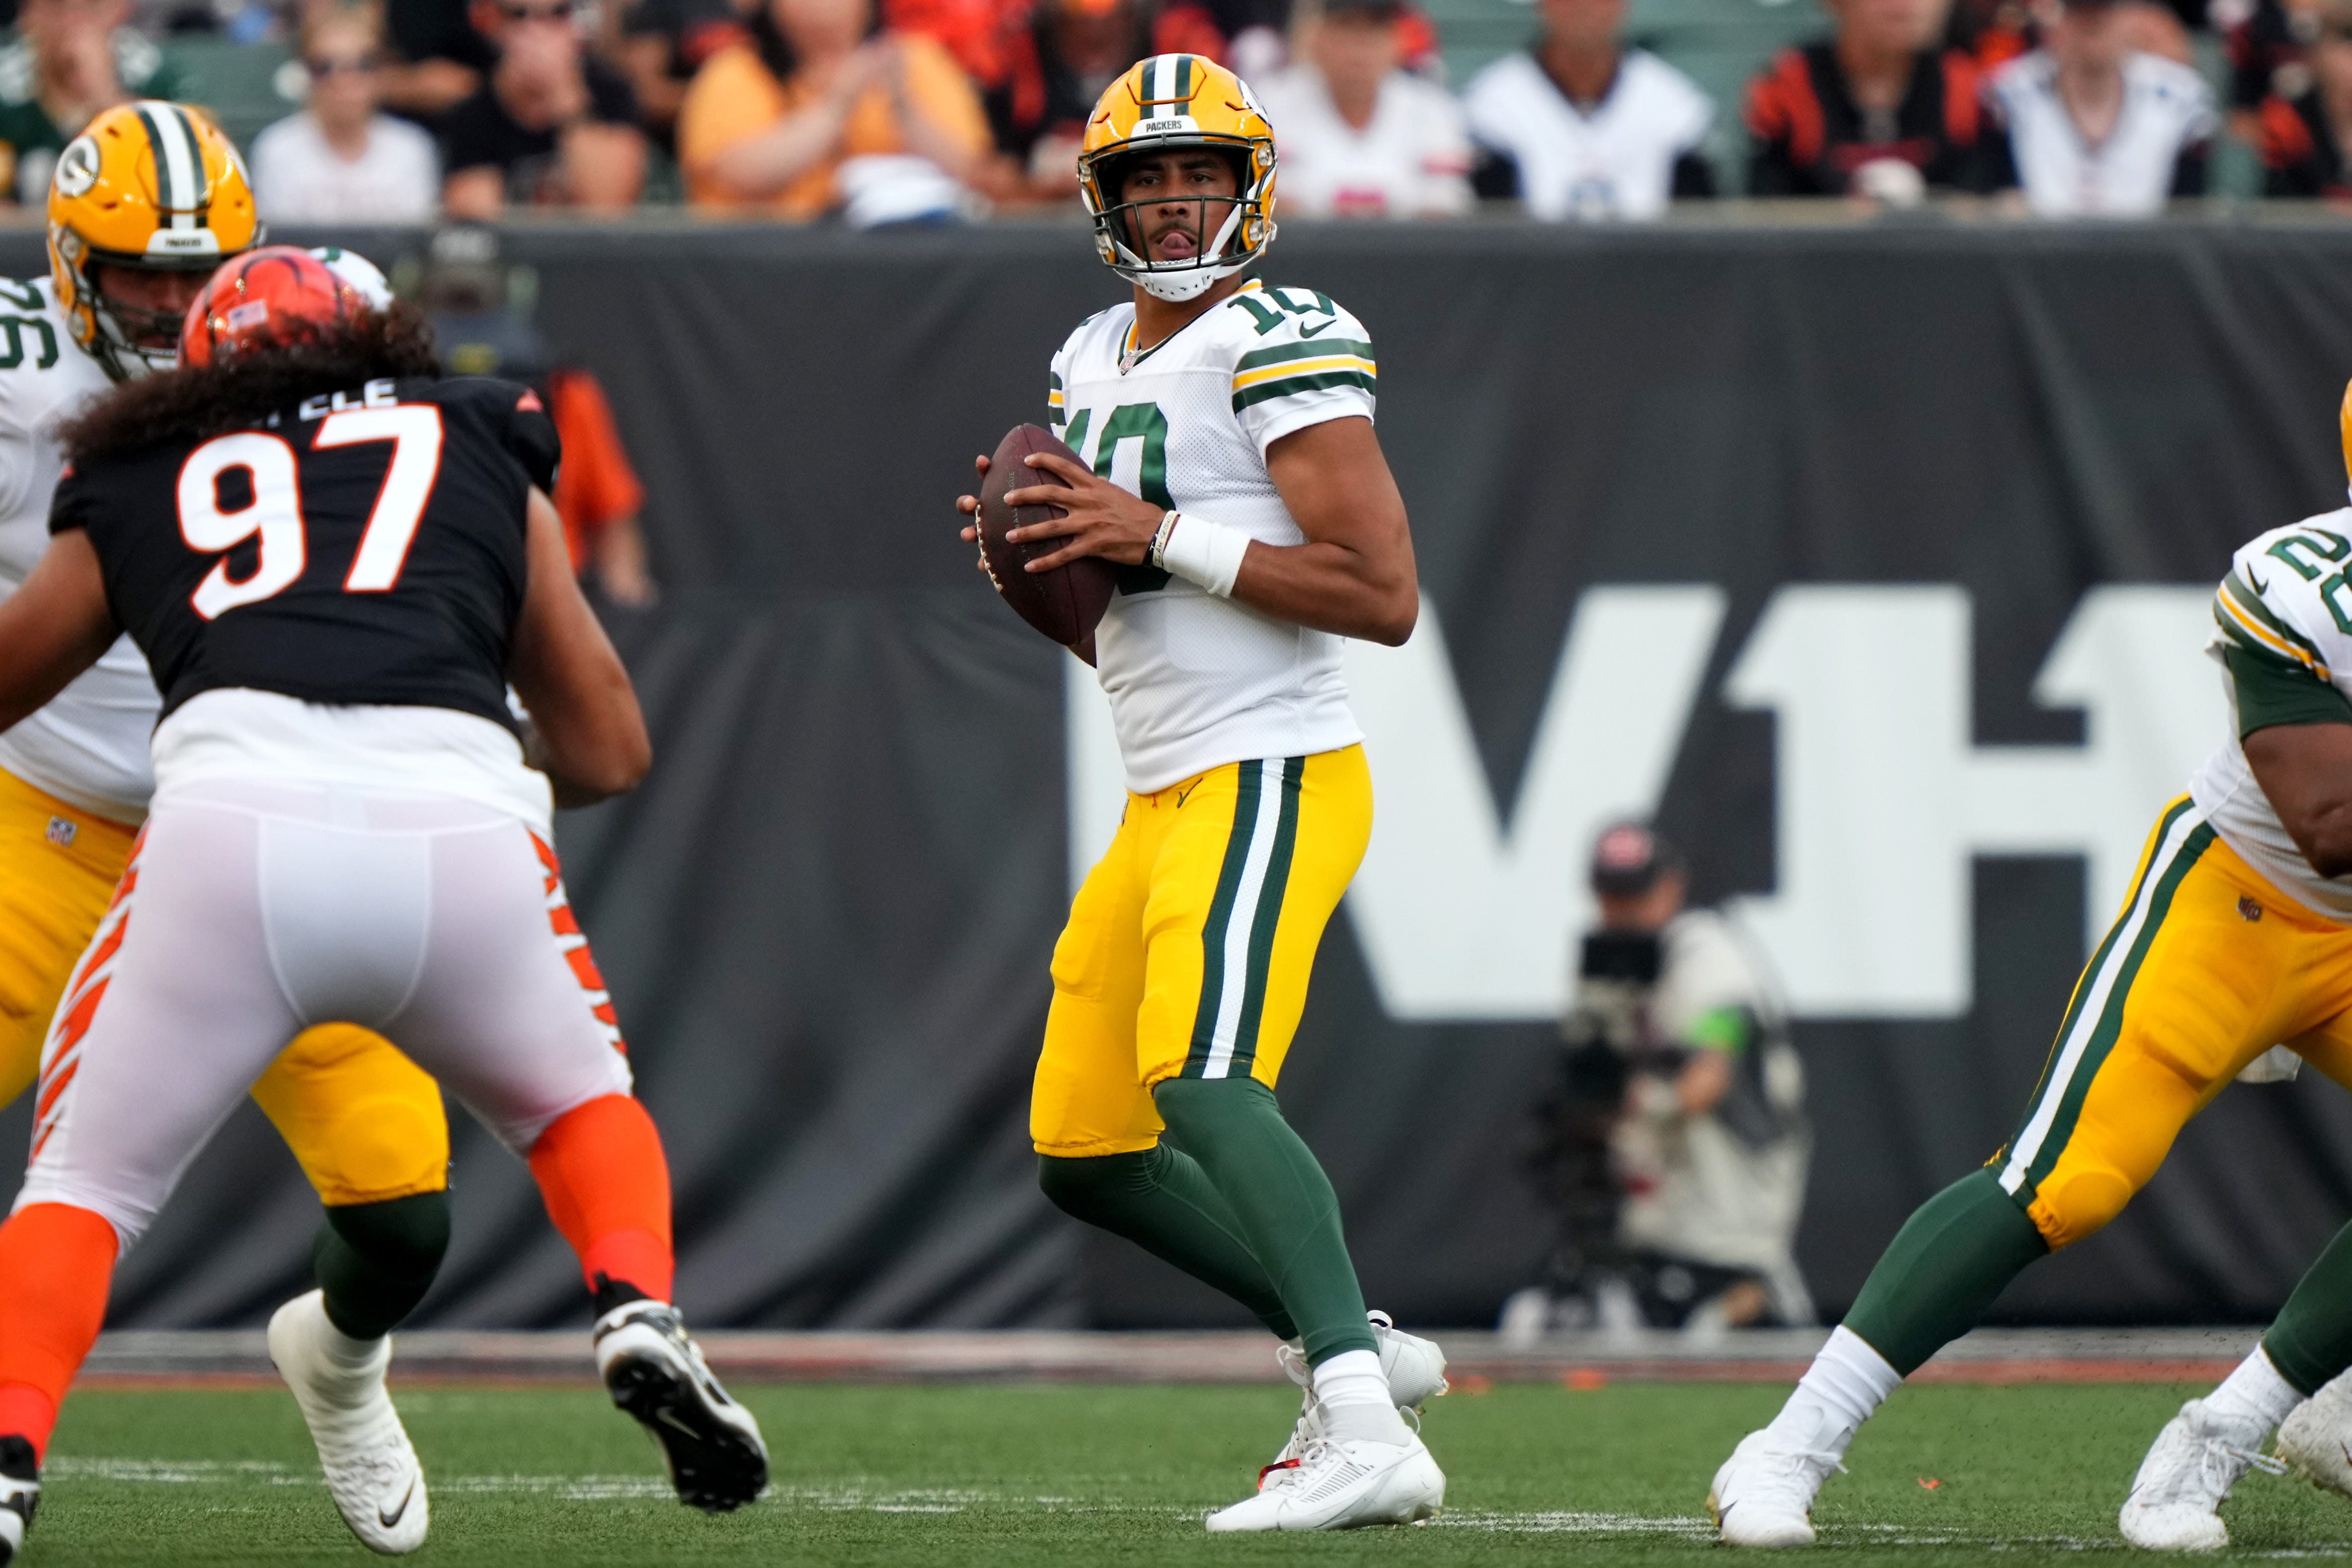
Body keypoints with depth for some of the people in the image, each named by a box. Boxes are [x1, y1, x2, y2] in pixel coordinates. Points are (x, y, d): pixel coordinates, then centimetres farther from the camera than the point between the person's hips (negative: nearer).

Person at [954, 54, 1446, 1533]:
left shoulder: (1282, 348, -10)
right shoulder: (1096, 362, 17)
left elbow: (1384, 595, -19)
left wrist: (1161, 535, -19)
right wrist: (1039, 561, 4)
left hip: (1269, 776, -10)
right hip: (1167, 800, 10)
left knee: (1202, 1080, -29)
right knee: (1084, 1153, 11)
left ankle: (1368, 1437, -38)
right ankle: (1351, 1342, 21)